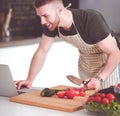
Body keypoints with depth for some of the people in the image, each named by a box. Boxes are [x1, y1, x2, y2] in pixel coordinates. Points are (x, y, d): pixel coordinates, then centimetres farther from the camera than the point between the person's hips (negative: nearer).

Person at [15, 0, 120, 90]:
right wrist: (29, 80, -15)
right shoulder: (51, 25, -17)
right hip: (85, 64, 5)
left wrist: (99, 79, -41)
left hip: (108, 64, -5)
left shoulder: (91, 20, -34)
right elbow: (42, 51, -7)